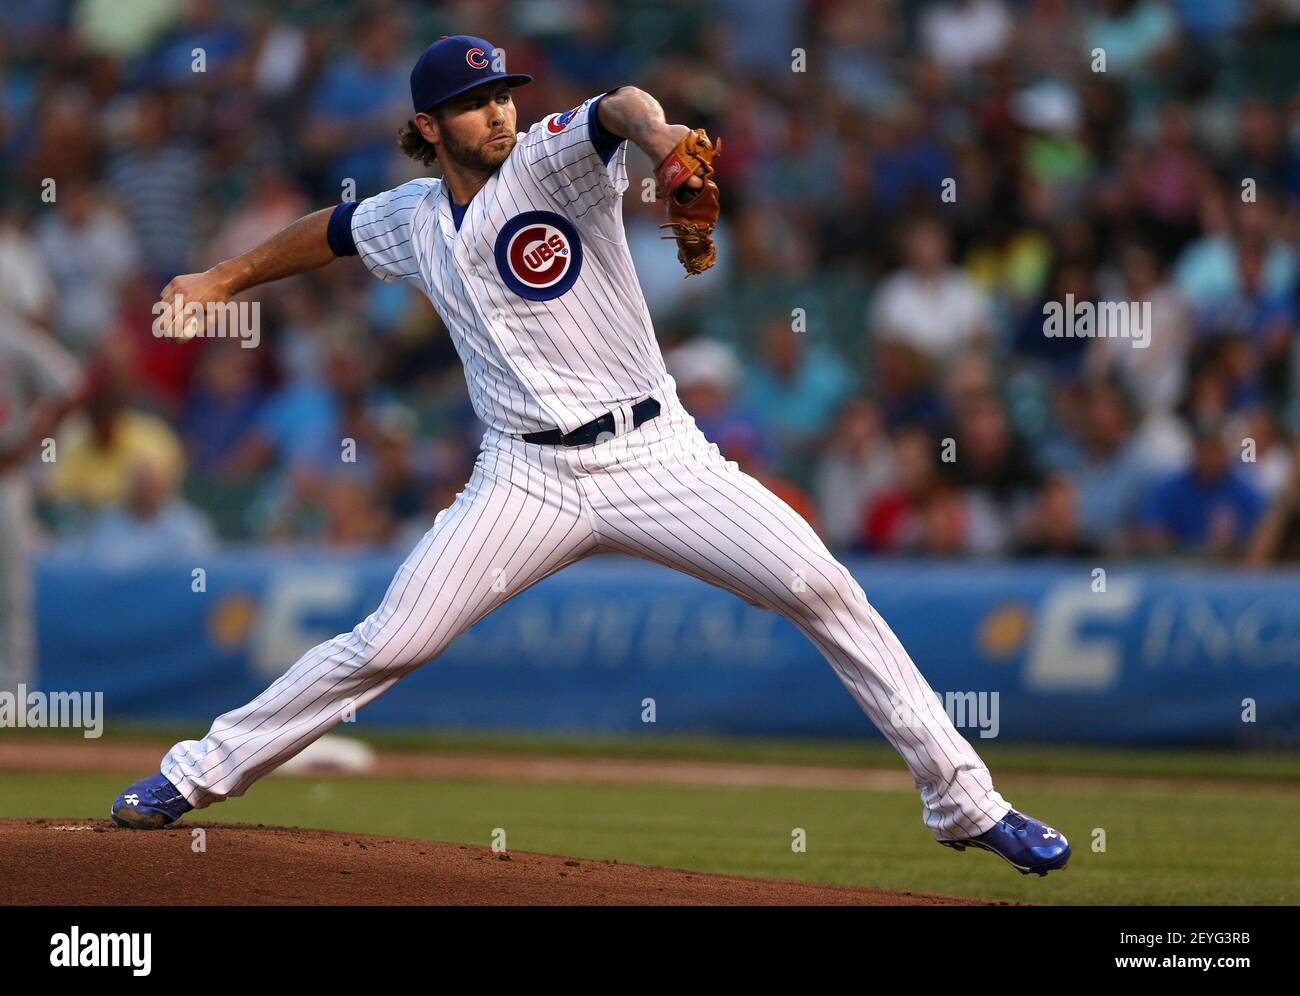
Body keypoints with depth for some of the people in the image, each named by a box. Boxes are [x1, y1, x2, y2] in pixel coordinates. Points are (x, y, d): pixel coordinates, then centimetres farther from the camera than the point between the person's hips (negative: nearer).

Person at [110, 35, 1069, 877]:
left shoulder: (551, 159, -6)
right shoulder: (412, 219, 9)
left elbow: (617, 108, -29)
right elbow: (332, 230, 31)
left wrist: (657, 135, -52)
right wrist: (225, 279, 40)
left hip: (656, 453, -2)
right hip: (529, 480, 3)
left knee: (825, 591, -15)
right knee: (389, 643, -5)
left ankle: (965, 800, -8)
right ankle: (201, 773, 11)